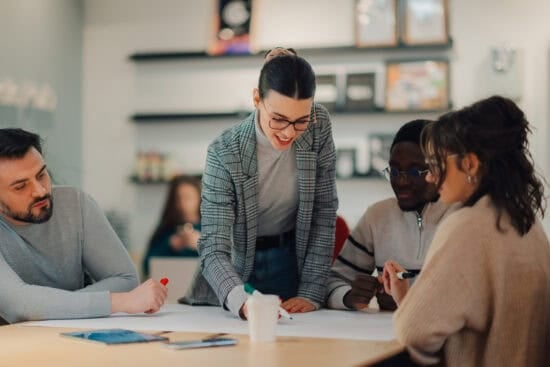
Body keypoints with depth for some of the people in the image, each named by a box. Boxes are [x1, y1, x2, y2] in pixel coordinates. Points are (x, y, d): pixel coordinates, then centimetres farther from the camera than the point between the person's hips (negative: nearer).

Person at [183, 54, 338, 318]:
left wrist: (311, 294, -13)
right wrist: (241, 301, -43)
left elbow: (324, 212, -6)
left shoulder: (318, 127, -13)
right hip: (239, 269, 0)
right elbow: (213, 249, -24)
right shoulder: (225, 153, -21)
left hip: (295, 264, 0)